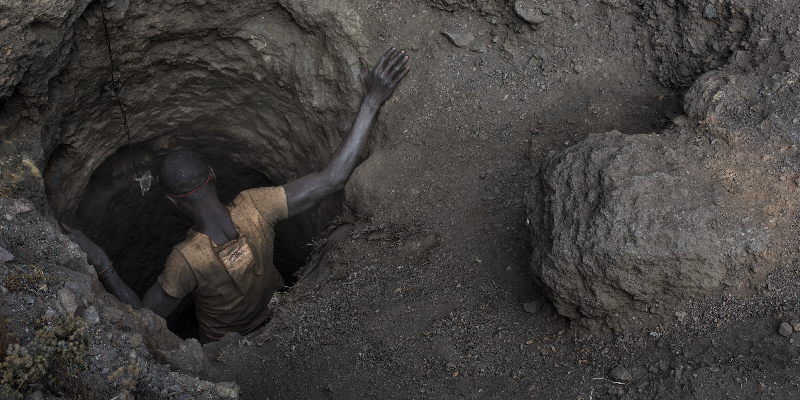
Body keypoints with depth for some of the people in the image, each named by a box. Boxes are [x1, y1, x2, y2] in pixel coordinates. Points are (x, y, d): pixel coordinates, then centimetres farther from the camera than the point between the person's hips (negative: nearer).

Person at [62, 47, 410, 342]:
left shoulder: (185, 262, -43)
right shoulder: (254, 208, -37)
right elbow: (332, 179, -38)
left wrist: (101, 264, -39)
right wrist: (370, 104, -38)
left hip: (227, 341, -3)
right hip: (277, 312, 3)